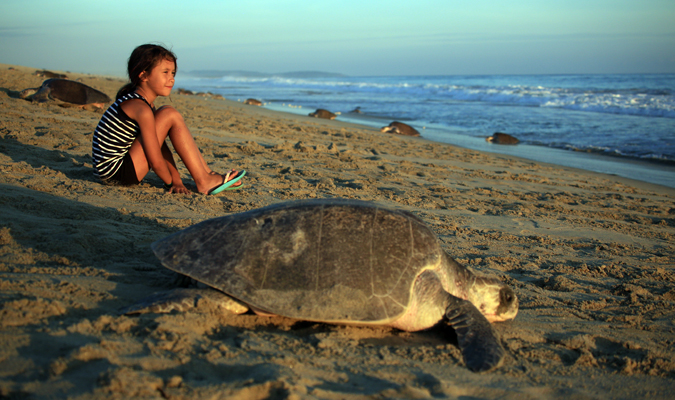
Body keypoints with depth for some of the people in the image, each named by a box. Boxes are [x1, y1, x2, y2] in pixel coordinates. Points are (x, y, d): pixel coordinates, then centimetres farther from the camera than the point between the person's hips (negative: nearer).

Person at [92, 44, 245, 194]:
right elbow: (156, 161, -18)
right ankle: (203, 181, -8)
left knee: (166, 112, 11)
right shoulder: (141, 108, -19)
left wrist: (176, 180, 6)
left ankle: (207, 173, 10)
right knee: (170, 116, -14)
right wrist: (171, 183, -2)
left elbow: (160, 144, 11)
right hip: (115, 173, -10)